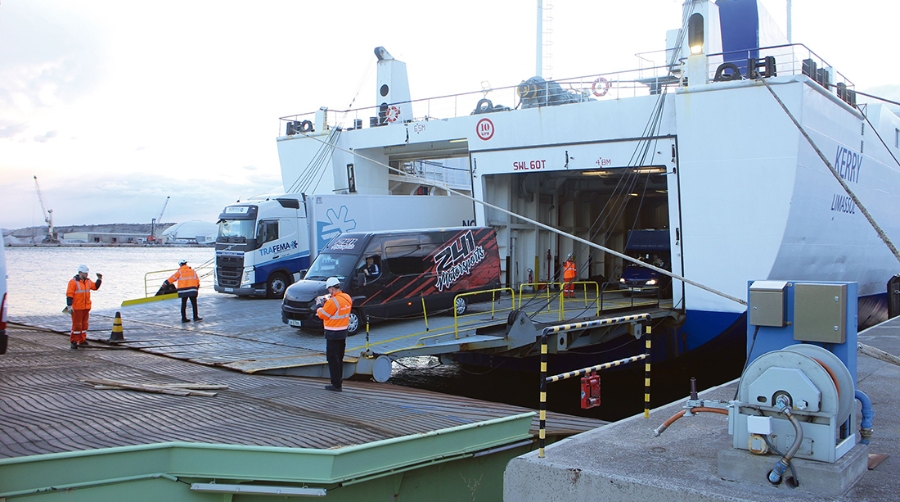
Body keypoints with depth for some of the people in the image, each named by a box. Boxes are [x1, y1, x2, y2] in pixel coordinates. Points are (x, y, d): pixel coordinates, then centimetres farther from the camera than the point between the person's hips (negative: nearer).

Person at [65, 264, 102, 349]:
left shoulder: (88, 281, 10)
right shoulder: (73, 282, -11)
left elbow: (95, 287, 25)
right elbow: (69, 294, -14)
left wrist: (99, 279, 12)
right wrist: (69, 306, -19)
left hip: (86, 307, 7)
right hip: (77, 308, -7)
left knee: (84, 324, 12)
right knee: (77, 325, -6)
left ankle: (82, 340, 21)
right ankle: (73, 342, 1)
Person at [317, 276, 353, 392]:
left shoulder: (333, 301, -22)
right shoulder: (347, 298, 3)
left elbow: (322, 315, -11)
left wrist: (319, 308, 8)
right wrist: (326, 304, 12)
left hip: (333, 334, -9)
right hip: (343, 331, 9)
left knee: (332, 359, -1)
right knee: (339, 358, 18)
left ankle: (336, 385, 1)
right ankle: (338, 380, 27)